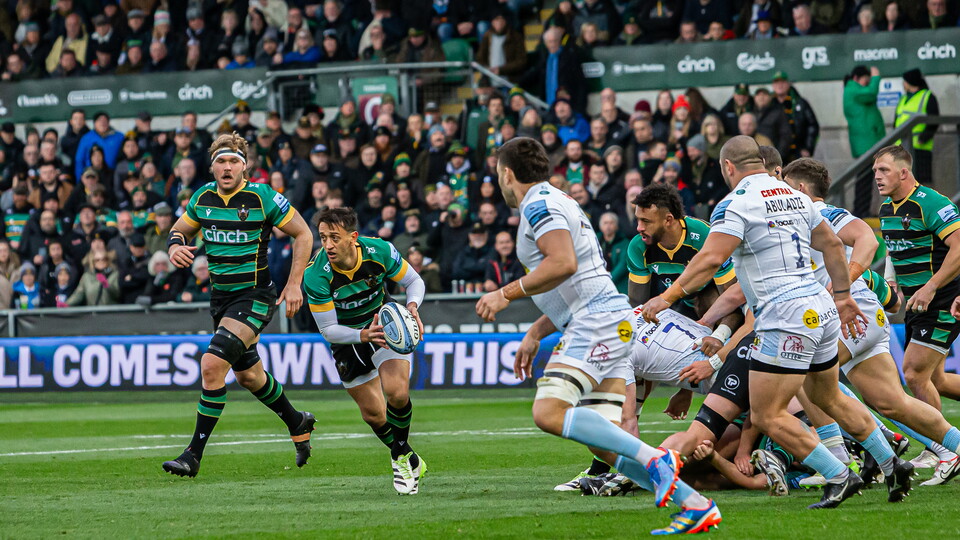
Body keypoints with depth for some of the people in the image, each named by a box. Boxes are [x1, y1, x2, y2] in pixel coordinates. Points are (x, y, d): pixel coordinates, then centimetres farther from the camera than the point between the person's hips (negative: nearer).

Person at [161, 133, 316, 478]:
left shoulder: (262, 197, -14)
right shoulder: (203, 197, 1)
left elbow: (302, 233, -5)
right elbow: (180, 229, 16)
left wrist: (294, 283, -11)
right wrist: (175, 247, -9)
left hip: (255, 296, -7)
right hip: (221, 295, 7)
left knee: (212, 364, -21)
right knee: (248, 376, 19)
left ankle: (194, 454, -15)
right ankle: (297, 423, 45)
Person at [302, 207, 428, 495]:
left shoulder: (380, 251, -25)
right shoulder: (315, 275, -29)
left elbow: (414, 281, -6)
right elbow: (328, 329, -21)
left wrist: (412, 306, -27)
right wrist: (363, 335, -38)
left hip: (385, 323, 0)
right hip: (347, 337, 0)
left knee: (397, 393, -22)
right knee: (373, 414, 3)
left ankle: (401, 456, 4)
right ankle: (410, 462, 30)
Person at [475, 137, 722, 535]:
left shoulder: (539, 204, -6)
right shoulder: (555, 202, 27)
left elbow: (564, 263, -22)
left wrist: (506, 294, -14)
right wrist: (534, 334, 31)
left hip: (597, 320, -10)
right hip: (605, 323, 10)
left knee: (549, 412, -22)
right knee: (602, 440, 2)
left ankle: (654, 458, -26)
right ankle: (694, 505, -4)